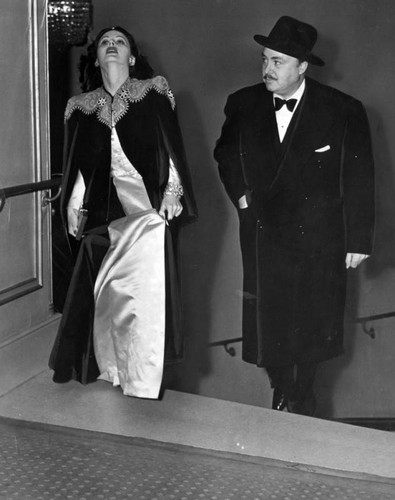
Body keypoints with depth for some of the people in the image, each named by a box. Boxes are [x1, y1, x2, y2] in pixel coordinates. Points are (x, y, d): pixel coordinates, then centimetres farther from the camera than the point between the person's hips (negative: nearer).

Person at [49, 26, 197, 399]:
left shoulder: (153, 93, 7)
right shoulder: (80, 107, 14)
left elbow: (172, 146, 3)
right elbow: (75, 165, 15)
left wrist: (172, 192, -5)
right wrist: (74, 206, 9)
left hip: (147, 207, -3)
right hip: (101, 213, 3)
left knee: (145, 295, -6)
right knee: (103, 295, 2)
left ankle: (142, 390, 2)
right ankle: (111, 377, 15)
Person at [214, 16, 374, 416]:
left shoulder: (344, 111, -10)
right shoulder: (243, 105, -1)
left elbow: (359, 183, -6)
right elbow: (225, 154, 19)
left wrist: (358, 241, -6)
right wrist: (239, 193, 5)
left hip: (318, 242, -2)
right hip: (262, 238, 2)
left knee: (311, 326, 10)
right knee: (268, 324, 6)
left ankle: (300, 402, 32)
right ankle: (283, 398, 29)